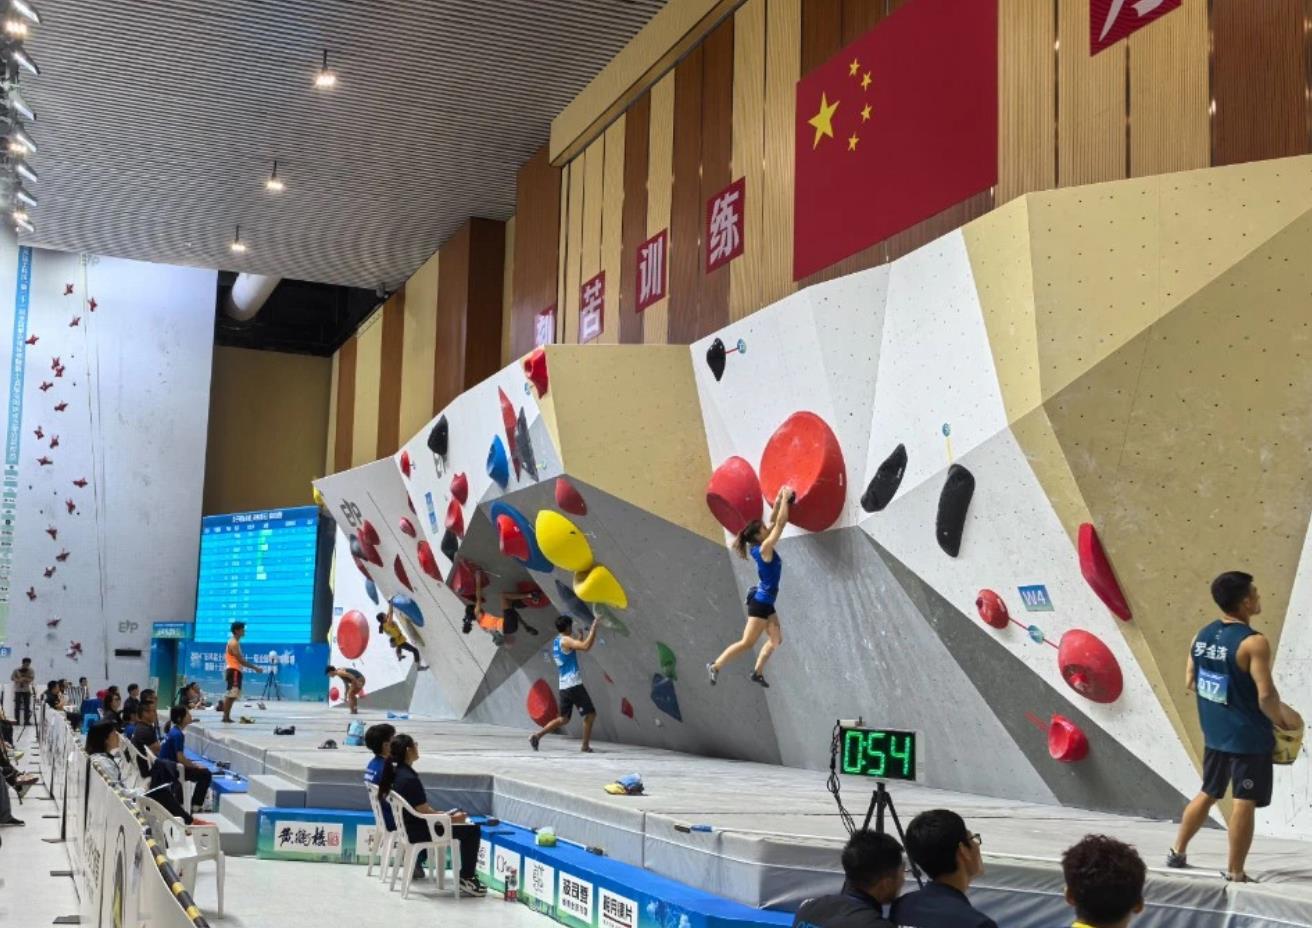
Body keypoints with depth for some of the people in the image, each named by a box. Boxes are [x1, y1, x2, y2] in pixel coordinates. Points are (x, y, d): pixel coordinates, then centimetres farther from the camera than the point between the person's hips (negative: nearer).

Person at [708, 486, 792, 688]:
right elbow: (780, 523, -20)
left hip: (765, 602, 10)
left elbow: (774, 521, 12)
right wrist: (785, 499, -14)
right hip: (760, 603, -10)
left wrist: (779, 501, 5)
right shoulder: (765, 548, -19)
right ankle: (715, 666, -3)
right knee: (747, 643, -7)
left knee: (776, 639, 14)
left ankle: (758, 672, 19)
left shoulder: (762, 546, 3)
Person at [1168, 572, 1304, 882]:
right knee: (1244, 802, 4)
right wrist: (1281, 720, -5)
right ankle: (1234, 874, 12)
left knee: (1208, 794, 22)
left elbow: (1190, 682, 9)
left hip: (1215, 734, 7)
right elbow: (1266, 696, -23)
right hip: (1250, 738, -7)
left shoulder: (1202, 636, 1)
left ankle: (1177, 853, 31)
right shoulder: (1254, 643, -20)